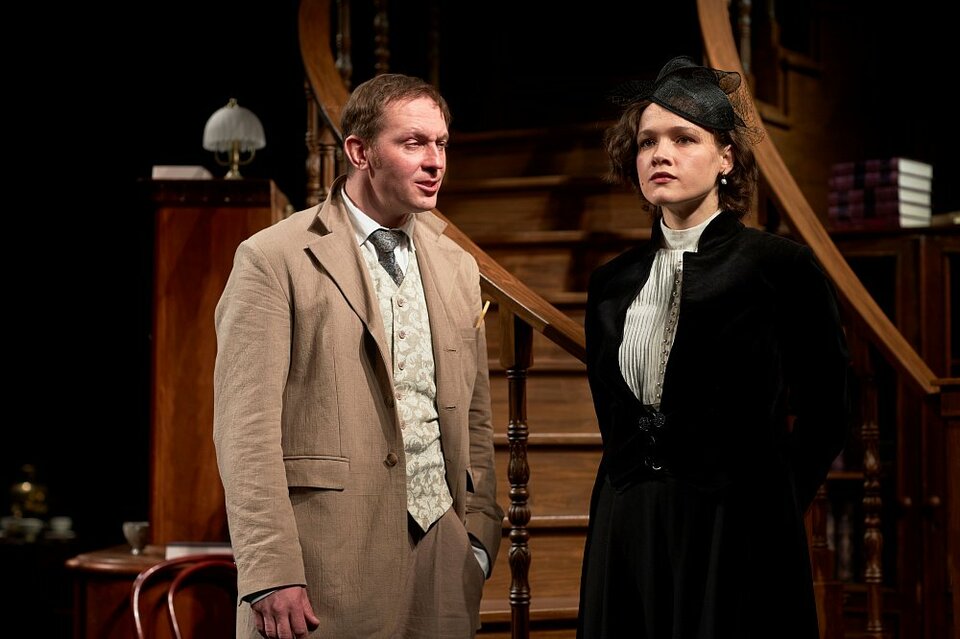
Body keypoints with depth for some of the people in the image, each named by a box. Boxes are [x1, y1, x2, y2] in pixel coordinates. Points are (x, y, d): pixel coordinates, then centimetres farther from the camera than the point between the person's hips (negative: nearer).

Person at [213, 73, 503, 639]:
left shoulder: (457, 266, 14)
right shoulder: (273, 260, -4)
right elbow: (246, 430, -10)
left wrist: (479, 535, 7)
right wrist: (271, 575, -16)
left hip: (442, 557, 5)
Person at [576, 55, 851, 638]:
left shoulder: (781, 267, -6)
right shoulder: (612, 282, 8)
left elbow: (825, 414, 1)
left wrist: (769, 505, 3)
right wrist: (642, 505, 12)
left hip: (737, 529, -4)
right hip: (625, 531, 4)